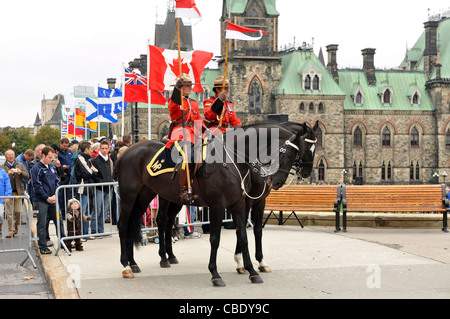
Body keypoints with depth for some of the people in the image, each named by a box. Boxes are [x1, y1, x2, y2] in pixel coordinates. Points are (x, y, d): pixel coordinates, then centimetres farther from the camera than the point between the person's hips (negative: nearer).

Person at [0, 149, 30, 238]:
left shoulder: (20, 165, 12)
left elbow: (27, 176, 6)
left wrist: (21, 172, -13)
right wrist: (8, 173, -18)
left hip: (18, 191, 1)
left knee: (18, 211, -1)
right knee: (9, 213, -2)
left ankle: (15, 226, 25)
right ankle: (10, 231, 3)